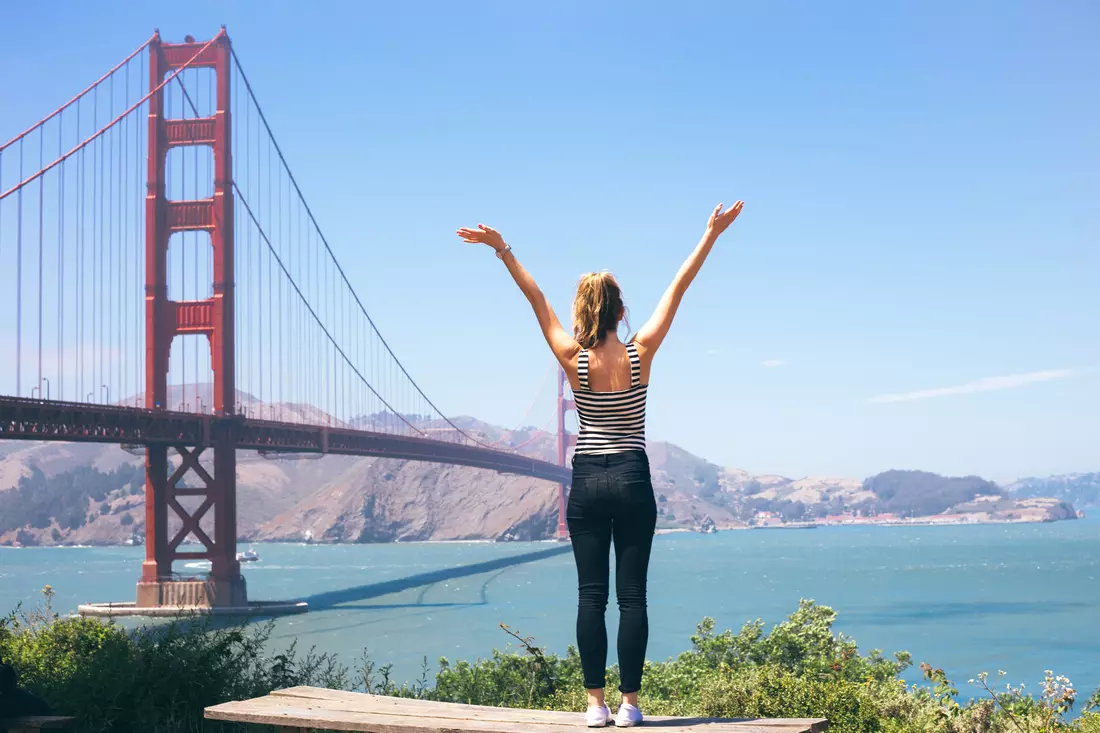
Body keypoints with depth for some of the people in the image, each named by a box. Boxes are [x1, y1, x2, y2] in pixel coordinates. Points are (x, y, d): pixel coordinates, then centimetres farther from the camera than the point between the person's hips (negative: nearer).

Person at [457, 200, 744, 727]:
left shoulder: (573, 359, -4)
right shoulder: (641, 353, -5)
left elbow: (536, 298, 0)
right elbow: (678, 288, -2)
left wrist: (503, 250, 5)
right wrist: (712, 233, 2)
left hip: (587, 482, 1)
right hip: (633, 481, 0)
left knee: (591, 595, 3)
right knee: (632, 595, 1)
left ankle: (596, 703, 2)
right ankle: (629, 703, 1)